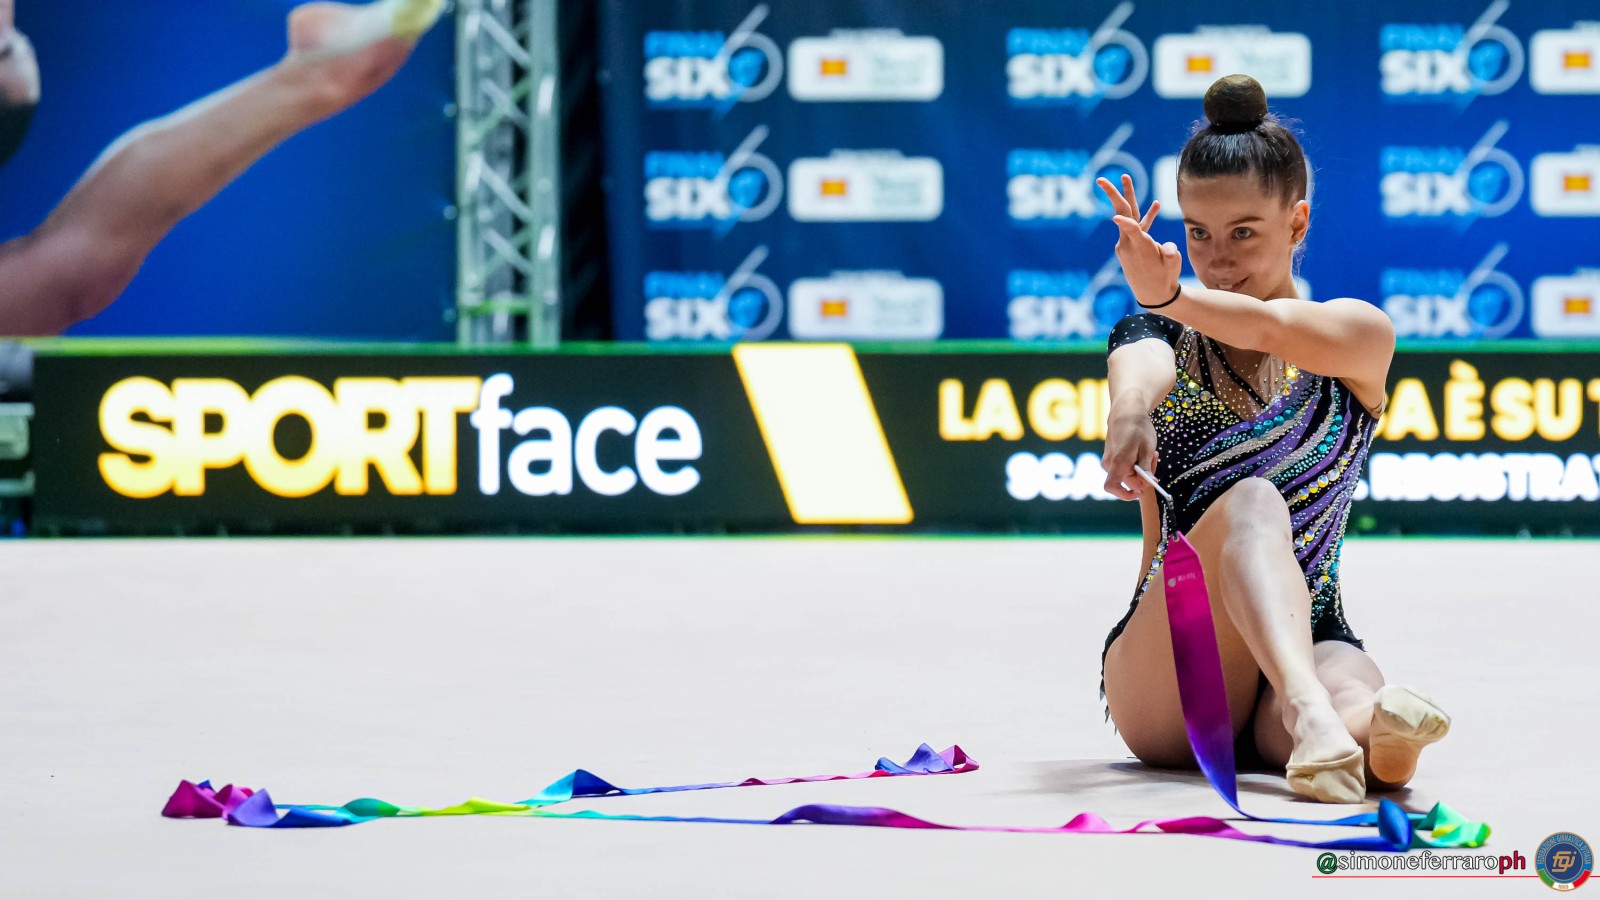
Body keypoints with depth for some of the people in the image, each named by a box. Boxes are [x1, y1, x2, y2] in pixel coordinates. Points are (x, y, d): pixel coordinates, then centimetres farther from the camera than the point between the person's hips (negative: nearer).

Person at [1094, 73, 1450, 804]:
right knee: (1251, 502, -34)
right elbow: (1139, 368, -19)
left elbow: (1272, 329, -19)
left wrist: (1171, 295, -42)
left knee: (1350, 697, -36)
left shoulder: (1358, 335, 7)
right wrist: (1131, 413, -47)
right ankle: (1310, 711, -60)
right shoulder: (1156, 335, 8)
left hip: (1308, 638, 1)